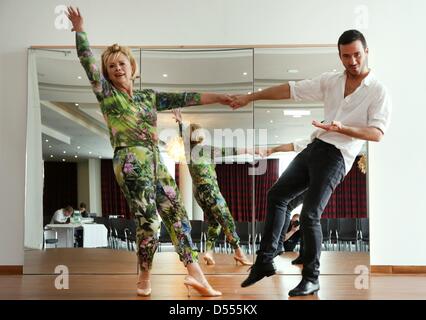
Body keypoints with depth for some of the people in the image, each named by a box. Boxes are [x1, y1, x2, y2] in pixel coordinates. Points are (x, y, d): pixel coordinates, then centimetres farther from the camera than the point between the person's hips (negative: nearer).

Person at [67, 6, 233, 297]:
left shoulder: (149, 96, 17)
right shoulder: (106, 93, 6)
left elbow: (184, 98, 13)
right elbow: (88, 62, -4)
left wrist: (218, 97, 9)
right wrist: (80, 30, -11)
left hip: (156, 162, 6)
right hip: (130, 162, -5)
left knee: (176, 213, -2)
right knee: (148, 219, -10)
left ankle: (195, 272, -4)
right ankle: (145, 277, 5)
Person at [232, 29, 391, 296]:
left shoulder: (378, 92, -4)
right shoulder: (331, 81, 10)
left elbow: (377, 133, -12)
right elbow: (291, 89, 9)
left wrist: (341, 129, -27)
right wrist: (251, 97, 7)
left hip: (336, 156, -7)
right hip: (314, 147, 7)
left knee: (310, 214, -13)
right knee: (277, 195, 9)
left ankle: (311, 279, 4)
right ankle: (265, 262, 17)